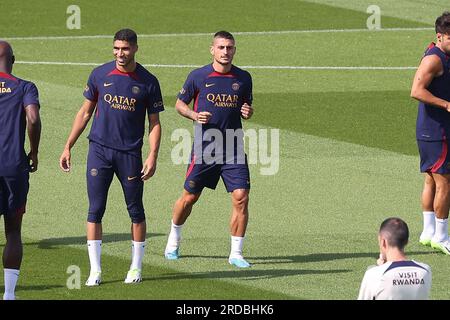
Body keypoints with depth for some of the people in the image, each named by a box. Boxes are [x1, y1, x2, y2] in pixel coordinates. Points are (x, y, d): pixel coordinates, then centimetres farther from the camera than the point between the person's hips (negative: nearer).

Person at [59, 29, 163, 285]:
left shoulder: (148, 82, 0)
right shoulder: (100, 75, 3)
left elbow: (155, 123, 3)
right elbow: (85, 112, 11)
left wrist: (153, 155, -10)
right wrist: (68, 146, 7)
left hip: (130, 153, -1)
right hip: (100, 150, 1)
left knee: (136, 211, 4)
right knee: (95, 211, -2)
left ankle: (136, 267, 16)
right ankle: (95, 270, 2)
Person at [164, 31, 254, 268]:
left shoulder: (243, 78, 5)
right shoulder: (198, 76, -3)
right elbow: (180, 104, 7)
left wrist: (248, 112, -6)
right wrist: (195, 115, -12)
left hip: (234, 149, 2)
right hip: (204, 148, -2)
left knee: (241, 198, -10)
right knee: (189, 197, 8)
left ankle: (236, 253, 0)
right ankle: (174, 240, 34)